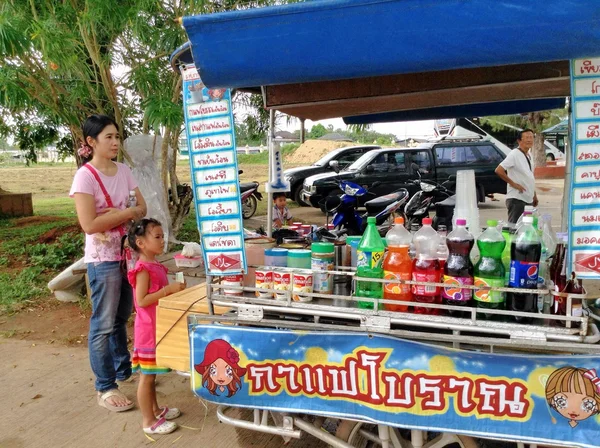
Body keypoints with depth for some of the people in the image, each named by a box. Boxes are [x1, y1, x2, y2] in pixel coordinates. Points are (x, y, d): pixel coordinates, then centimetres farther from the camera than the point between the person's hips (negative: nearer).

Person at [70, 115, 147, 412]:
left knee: (121, 318, 19)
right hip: (103, 259, -6)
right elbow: (89, 224, -21)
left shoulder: (123, 171, 6)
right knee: (104, 324, 3)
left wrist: (113, 219, -14)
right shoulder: (85, 176, -14)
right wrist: (127, 212, -14)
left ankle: (124, 369, 35)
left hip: (129, 252, 6)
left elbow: (142, 208, 4)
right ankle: (105, 387, 15)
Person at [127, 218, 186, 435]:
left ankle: (155, 409, 33)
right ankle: (148, 420, 12)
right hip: (149, 330, -10)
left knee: (152, 374, 20)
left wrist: (174, 289, 6)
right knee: (147, 376, 2)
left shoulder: (155, 265, 10)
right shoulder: (143, 269, -19)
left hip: (158, 328, 10)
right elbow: (142, 300, -24)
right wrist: (168, 289, -26)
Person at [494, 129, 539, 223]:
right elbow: (498, 170, -22)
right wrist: (513, 183, -17)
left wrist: (534, 195, 20)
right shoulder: (514, 154, -12)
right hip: (517, 199, -9)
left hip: (529, 199, 9)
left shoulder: (528, 156, 14)